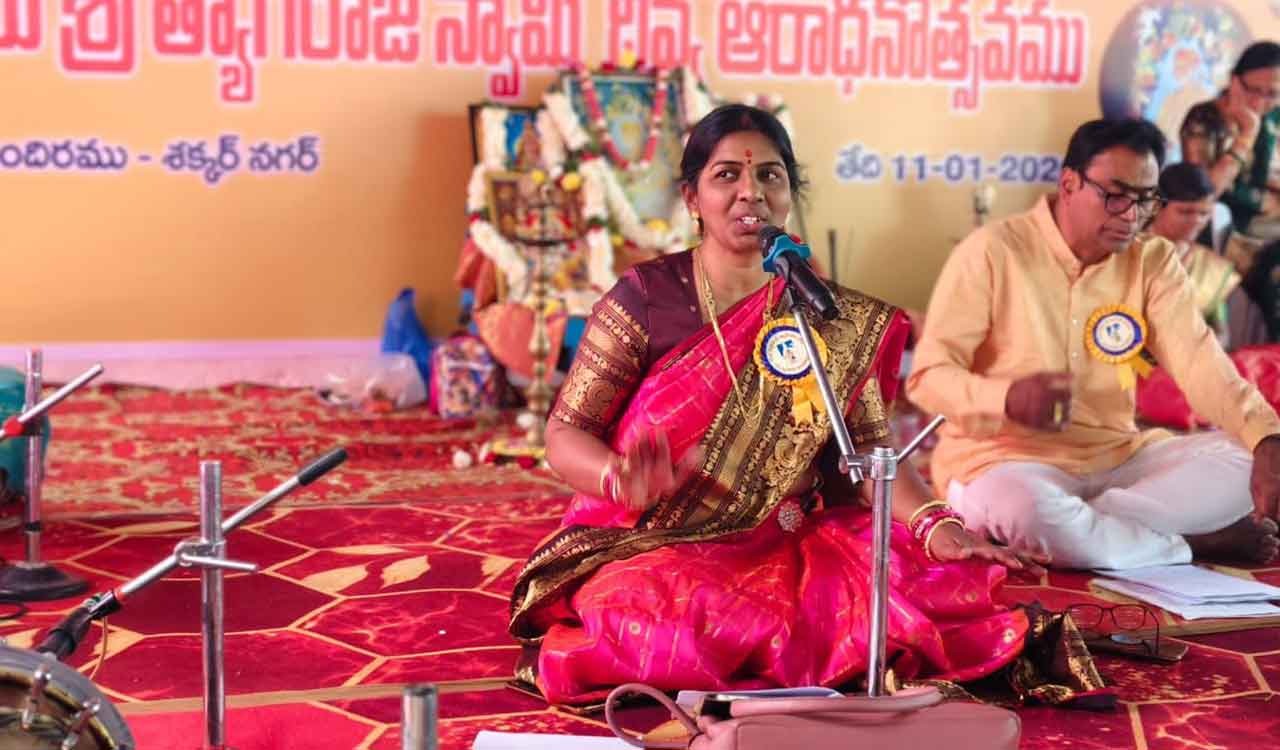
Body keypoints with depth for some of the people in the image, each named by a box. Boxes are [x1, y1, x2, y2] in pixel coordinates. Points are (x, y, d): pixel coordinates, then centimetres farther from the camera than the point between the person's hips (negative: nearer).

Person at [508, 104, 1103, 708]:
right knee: (670, 623, -38)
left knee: (944, 588, -21)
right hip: (647, 545, -2)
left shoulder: (836, 319, 7)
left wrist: (937, 527, -19)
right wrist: (624, 479, -26)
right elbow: (565, 436, -3)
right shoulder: (646, 297, -3)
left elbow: (870, 451, 0)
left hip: (783, 545, 3)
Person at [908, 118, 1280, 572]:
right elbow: (927, 376, -11)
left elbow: (1201, 366, -9)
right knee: (1024, 509, -39)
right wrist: (1007, 398, -32)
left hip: (1117, 458, 4)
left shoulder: (1155, 262, 4)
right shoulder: (992, 252, -9)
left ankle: (1082, 526, -20)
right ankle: (1197, 544, -14)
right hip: (1005, 457, -4)